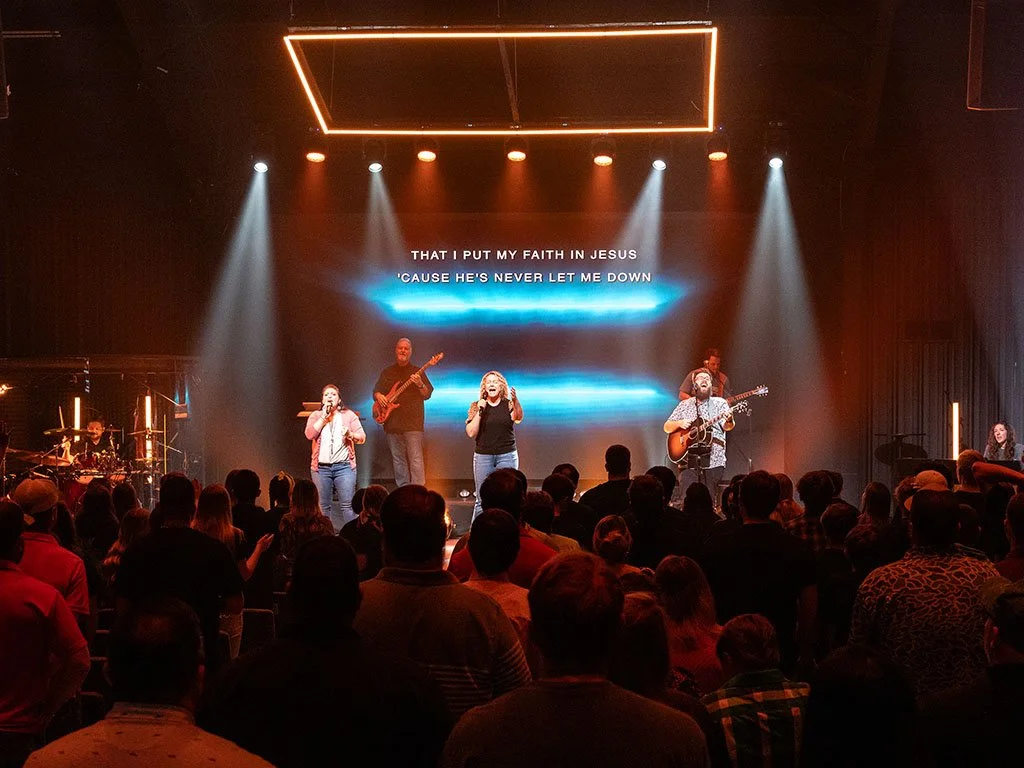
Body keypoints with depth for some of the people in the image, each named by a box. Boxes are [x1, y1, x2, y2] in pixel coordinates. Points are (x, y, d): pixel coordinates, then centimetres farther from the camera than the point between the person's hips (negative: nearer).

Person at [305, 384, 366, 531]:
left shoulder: (348, 415, 9)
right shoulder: (316, 416, 11)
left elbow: (362, 437, 4)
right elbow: (309, 434, -7)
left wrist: (350, 434, -17)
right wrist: (324, 417, -8)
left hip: (344, 466, -1)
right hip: (321, 467, 1)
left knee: (347, 505, -7)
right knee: (324, 506, 4)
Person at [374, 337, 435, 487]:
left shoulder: (417, 373, 7)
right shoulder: (387, 373, 16)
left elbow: (427, 395, 1)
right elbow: (376, 390, 19)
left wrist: (420, 385, -19)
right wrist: (378, 396, -5)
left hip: (413, 423, -4)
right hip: (392, 423, 4)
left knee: (415, 459, -12)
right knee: (398, 460, 6)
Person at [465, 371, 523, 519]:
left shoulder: (509, 404, 4)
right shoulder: (477, 406, 6)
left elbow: (518, 418, -18)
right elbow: (471, 433, -2)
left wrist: (516, 400, -37)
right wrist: (480, 412, -12)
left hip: (507, 456, -1)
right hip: (483, 456, 1)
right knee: (482, 500, 0)